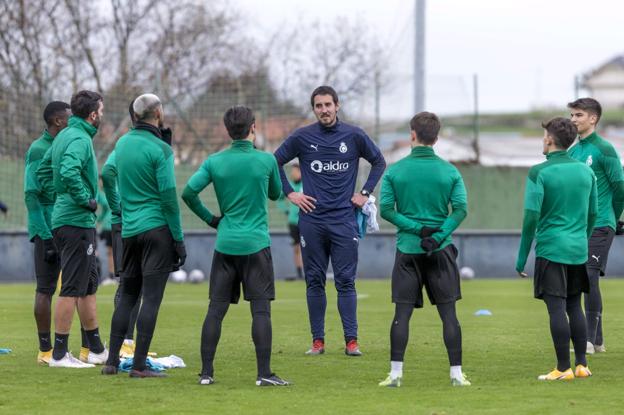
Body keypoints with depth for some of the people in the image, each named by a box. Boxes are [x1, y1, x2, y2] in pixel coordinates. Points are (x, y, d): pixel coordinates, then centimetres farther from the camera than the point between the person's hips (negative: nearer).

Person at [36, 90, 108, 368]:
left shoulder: (64, 136, 15)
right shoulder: (80, 139, -15)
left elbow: (43, 172, 23)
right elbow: (69, 172, -32)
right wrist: (86, 200, -20)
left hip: (62, 218, 10)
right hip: (77, 221, -10)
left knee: (89, 285, 16)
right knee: (73, 287, -6)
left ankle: (96, 350, 23)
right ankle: (59, 354, -5)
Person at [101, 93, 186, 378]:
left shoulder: (122, 144, 9)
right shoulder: (160, 149, -11)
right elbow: (168, 196, -13)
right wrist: (179, 240, -9)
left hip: (129, 229, 7)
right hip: (158, 228, -7)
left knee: (127, 296, 13)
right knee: (151, 298, -5)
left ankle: (112, 361, 11)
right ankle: (139, 365, -7)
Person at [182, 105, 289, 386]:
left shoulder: (215, 162, 1)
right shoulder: (265, 160, -4)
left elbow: (189, 192, -6)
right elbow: (275, 194, 12)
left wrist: (210, 219, 7)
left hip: (225, 245, 3)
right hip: (256, 244, -3)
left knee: (216, 308, 6)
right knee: (260, 309, -2)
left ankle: (206, 372, 6)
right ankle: (264, 373, -5)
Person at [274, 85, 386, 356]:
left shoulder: (354, 136, 2)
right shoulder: (301, 138, 2)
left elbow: (379, 162, 15)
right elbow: (275, 162, 12)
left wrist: (365, 193, 7)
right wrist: (290, 193, 4)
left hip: (344, 220, -1)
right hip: (311, 220, 1)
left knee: (346, 281, -3)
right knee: (314, 282, 4)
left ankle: (351, 340, -2)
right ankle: (318, 341, 8)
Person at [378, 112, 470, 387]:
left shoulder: (394, 171, -1)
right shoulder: (449, 171, 0)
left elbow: (385, 209, -6)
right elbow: (460, 209, -7)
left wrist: (416, 229, -7)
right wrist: (437, 237, -11)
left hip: (407, 249, 0)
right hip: (441, 251, 0)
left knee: (402, 313, 3)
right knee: (448, 313, 3)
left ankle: (396, 372, -1)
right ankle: (456, 373, 1)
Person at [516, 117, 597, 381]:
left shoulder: (539, 173, -9)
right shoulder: (585, 171, 8)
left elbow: (531, 216, -12)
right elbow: (592, 214, 14)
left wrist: (522, 257, -6)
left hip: (551, 248, -6)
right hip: (578, 250, 6)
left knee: (556, 309, -4)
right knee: (574, 306, 14)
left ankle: (563, 369, -4)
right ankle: (581, 365, 14)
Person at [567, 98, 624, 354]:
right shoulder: (572, 152, 13)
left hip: (599, 227, -7)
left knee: (590, 277, -13)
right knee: (584, 279, 8)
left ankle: (590, 339, -11)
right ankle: (597, 340, 15)